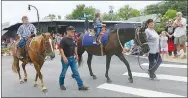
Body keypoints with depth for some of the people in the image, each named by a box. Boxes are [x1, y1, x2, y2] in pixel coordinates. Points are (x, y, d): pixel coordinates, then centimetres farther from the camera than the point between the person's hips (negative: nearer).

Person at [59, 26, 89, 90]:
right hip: (66, 58, -6)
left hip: (72, 58, 6)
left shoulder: (73, 40, 6)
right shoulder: (64, 40, -14)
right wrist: (64, 57, -27)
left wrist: (76, 55, 14)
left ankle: (81, 86, 8)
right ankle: (61, 84, 32)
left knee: (76, 72, 5)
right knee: (63, 72, 10)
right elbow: (61, 49, -19)